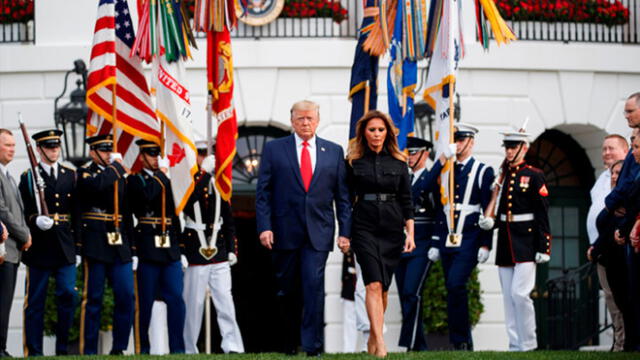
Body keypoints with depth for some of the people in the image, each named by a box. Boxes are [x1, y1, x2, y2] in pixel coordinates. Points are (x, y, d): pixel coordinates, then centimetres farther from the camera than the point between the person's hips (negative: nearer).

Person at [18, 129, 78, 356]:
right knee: (35, 301, 1)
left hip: (65, 248, 3)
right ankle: (33, 352, 6)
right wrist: (36, 220, -22)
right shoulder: (29, 177, 3)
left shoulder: (70, 176, 13)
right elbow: (22, 212, -1)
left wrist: (78, 247, 8)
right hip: (39, 248, -3)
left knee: (68, 294, -4)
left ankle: (62, 349, 7)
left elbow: (77, 212, 12)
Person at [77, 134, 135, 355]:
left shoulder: (119, 176, 17)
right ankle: (89, 351, 3)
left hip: (119, 246, 5)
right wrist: (116, 165, -11)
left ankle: (119, 348, 8)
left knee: (126, 296, -1)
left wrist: (131, 247, 15)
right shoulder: (85, 173, -1)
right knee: (93, 299, -2)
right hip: (95, 245, -5)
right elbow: (97, 185, -26)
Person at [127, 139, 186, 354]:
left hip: (171, 250, 4)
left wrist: (181, 250, 16)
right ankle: (143, 348, 8)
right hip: (148, 251, -4)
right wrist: (161, 174, -9)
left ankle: (177, 349, 0)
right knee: (146, 302, -1)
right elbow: (147, 195, -22)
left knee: (176, 299, -3)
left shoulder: (168, 182, 17)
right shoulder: (135, 181, 2)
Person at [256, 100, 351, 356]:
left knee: (314, 287, -11)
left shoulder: (334, 152, 9)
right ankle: (289, 344, 22)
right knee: (287, 291, 8)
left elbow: (342, 195, 9)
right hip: (284, 233, 0)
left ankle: (312, 347, -10)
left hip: (318, 233, 0)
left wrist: (344, 231, 2)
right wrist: (264, 227, -7)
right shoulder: (274, 149, 5)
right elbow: (263, 193, 2)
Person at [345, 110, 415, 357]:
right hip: (364, 227, -2)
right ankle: (380, 343, -22)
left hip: (392, 228, 2)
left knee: (383, 287, 7)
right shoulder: (353, 162, 3)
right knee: (374, 284, -15)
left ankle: (373, 338, 24)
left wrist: (410, 232, 2)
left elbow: (406, 200, 9)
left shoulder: (398, 162, 8)